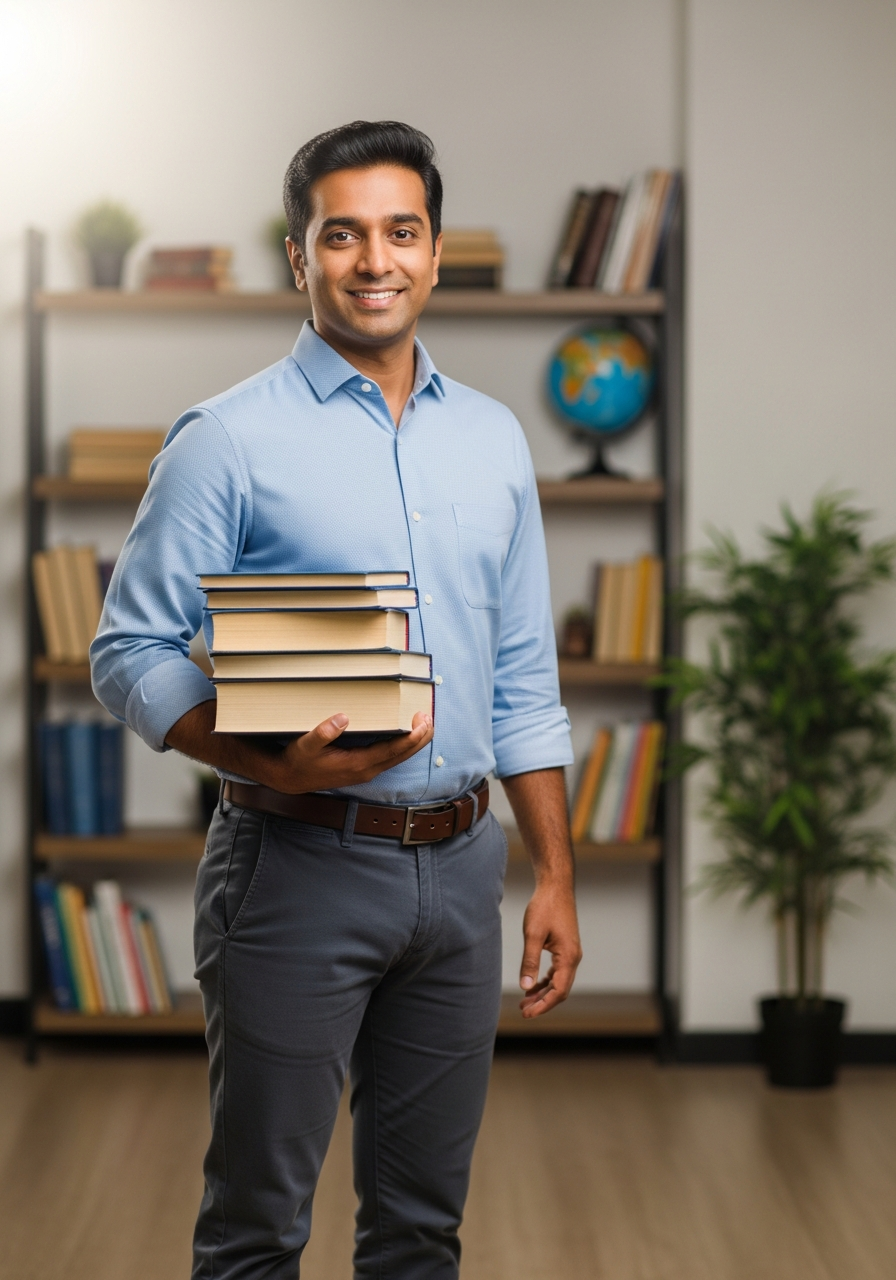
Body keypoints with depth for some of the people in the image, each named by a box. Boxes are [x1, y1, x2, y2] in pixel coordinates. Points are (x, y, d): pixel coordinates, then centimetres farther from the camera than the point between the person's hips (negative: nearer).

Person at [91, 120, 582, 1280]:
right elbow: (129, 654, -8)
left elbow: (525, 684, 15)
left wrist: (555, 875, 10)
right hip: (299, 867, -5)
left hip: (459, 867, 5)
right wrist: (269, 767, -23)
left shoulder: (493, 440, 11)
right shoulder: (229, 440, -5)